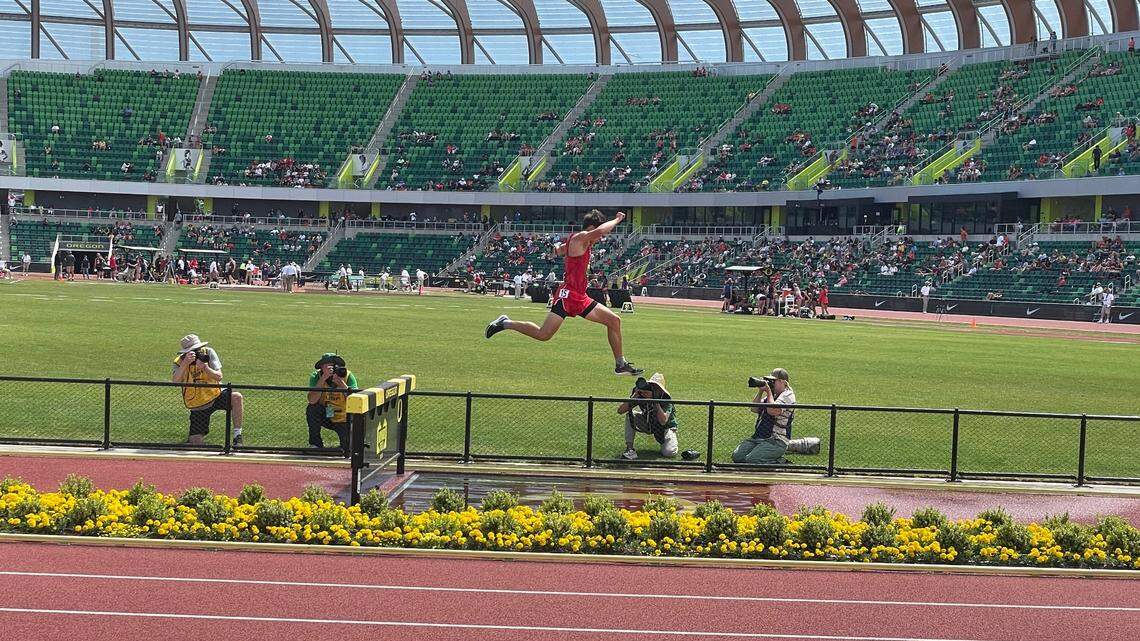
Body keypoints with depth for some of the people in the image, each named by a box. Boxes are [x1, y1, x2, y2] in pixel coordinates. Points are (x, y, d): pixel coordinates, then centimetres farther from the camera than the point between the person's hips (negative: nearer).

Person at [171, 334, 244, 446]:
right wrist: (185, 364, -41)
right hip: (198, 406, 0)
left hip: (216, 395, 0)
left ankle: (237, 436, -21)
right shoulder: (179, 362, -12)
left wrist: (205, 368, -34)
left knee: (236, 397, -32)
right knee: (195, 443, -7)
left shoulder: (208, 352, -11)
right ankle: (200, 434, 32)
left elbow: (219, 377, -16)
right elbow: (175, 381, -31)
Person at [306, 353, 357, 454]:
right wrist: (323, 378, -38)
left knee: (347, 448, -22)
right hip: (325, 417, 2)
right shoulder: (316, 377, -17)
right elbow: (312, 400, -33)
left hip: (343, 420, -2)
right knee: (312, 409, -29)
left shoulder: (348, 376, -19)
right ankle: (316, 444, -11)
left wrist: (341, 383, -39)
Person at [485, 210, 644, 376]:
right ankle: (506, 323, 5)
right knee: (543, 335, -13)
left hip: (580, 298, 10)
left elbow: (558, 250, 37)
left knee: (614, 321, 9)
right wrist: (617, 219, -17)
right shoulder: (580, 237, -10)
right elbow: (599, 230, -31)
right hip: (568, 294, -10)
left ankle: (621, 365, 14)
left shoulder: (579, 242, 18)